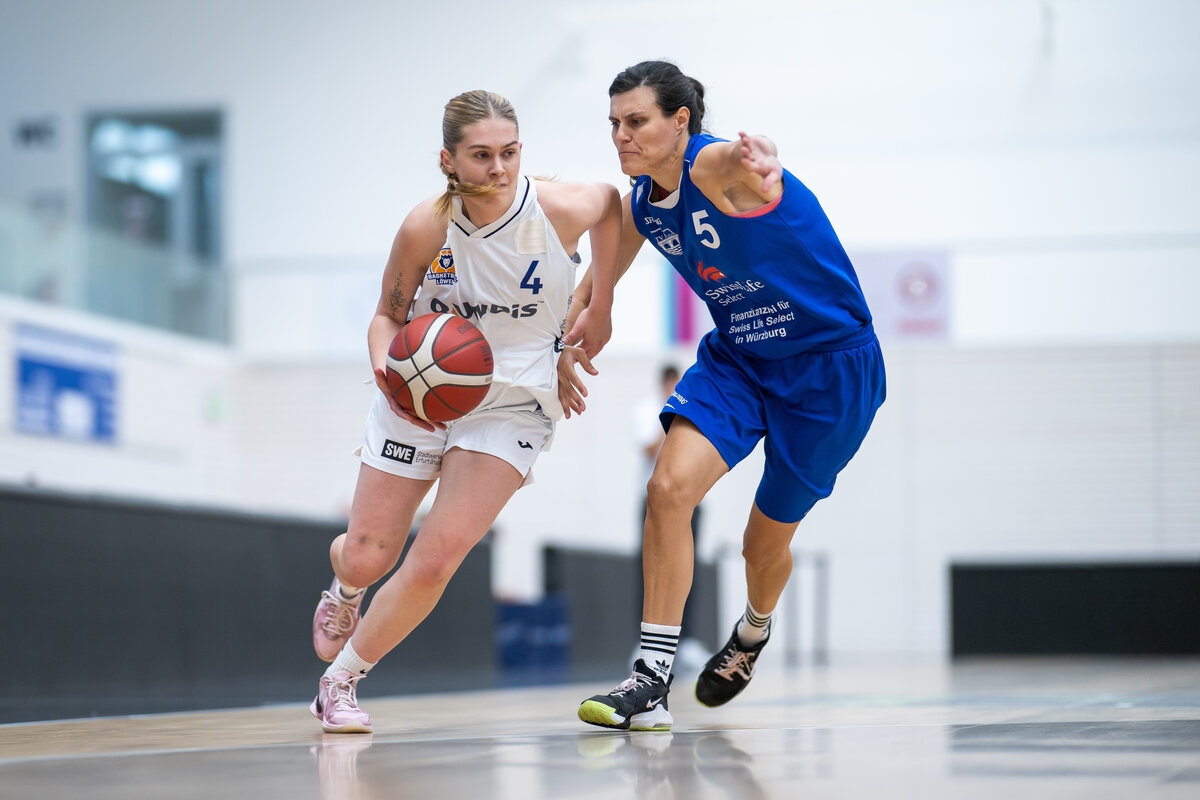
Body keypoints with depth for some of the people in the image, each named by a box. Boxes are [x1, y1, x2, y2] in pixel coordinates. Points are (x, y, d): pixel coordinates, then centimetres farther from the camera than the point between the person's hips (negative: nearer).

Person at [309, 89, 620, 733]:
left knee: (436, 559, -16)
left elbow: (610, 201, 6)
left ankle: (341, 681, 5)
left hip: (511, 406, -1)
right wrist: (387, 370, -24)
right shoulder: (426, 227, -18)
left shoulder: (562, 209, -19)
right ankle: (344, 592, 48)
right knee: (365, 558, 6)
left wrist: (600, 305, 5)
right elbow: (388, 317, -3)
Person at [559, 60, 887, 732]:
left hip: (829, 367, -6)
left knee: (767, 541, 8)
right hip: (736, 358, 6)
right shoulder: (640, 205, -3)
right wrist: (565, 347, 6)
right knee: (669, 487, -19)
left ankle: (754, 632, 45)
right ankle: (653, 680, -14)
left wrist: (762, 161, -76)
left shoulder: (715, 165, -26)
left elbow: (746, 159, -52)